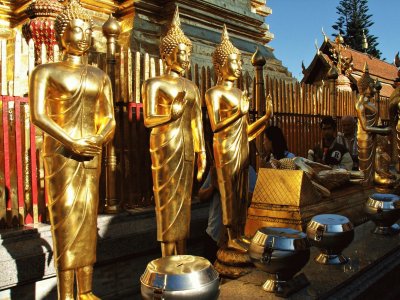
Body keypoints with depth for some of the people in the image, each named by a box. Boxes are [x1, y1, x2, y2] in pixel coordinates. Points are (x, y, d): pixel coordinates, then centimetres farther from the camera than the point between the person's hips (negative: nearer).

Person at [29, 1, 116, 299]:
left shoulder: (100, 76, 13)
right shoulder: (45, 71, 1)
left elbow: (110, 121, 9)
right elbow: (38, 116, -10)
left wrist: (98, 140, -11)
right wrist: (72, 143, -18)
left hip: (92, 153, 4)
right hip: (60, 151, -4)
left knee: (88, 218, 4)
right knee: (65, 219, -7)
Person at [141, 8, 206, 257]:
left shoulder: (192, 87, 15)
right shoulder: (155, 84, -1)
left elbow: (197, 122, 14)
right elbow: (148, 119, -9)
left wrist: (201, 151, 10)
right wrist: (170, 114, -22)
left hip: (187, 148, 6)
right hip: (166, 146, -6)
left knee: (184, 200, 8)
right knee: (167, 200, -4)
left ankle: (182, 257, 18)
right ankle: (168, 260, 5)